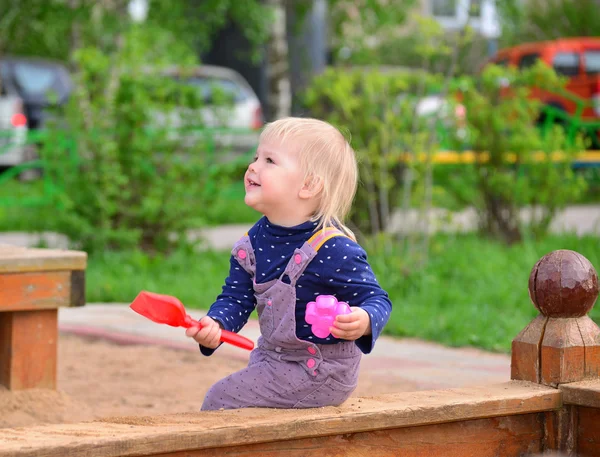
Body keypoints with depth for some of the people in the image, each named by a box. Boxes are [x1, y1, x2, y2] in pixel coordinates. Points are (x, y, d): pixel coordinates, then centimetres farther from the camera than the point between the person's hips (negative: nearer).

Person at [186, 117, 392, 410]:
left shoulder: (333, 249, -23)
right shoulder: (252, 244, 0)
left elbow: (376, 298, -17)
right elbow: (236, 298, 3)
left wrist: (364, 322, -40)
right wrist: (215, 325, -18)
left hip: (321, 372, -8)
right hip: (272, 357, 8)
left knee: (221, 398, -8)